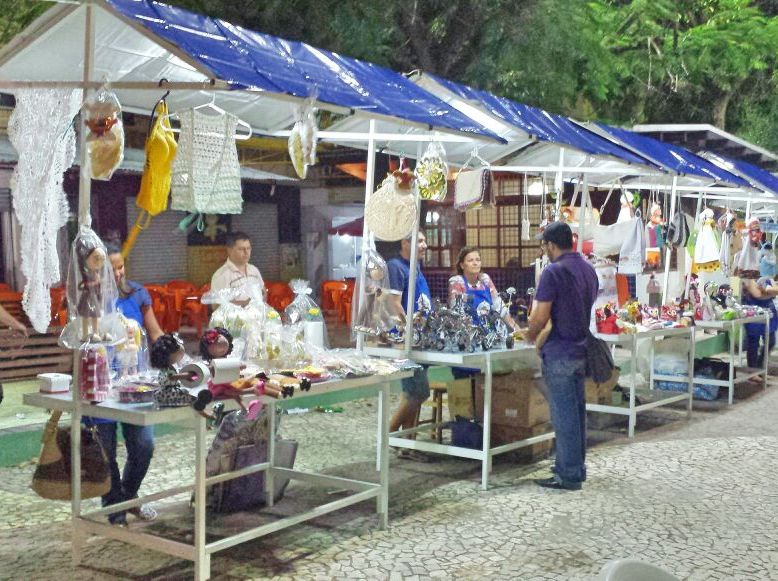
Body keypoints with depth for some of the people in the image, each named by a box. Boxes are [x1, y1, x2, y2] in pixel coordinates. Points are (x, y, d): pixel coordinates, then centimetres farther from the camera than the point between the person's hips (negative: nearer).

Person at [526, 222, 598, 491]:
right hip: (581, 349, 8)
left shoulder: (553, 272, -15)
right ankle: (575, 466, 26)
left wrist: (531, 336, 2)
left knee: (564, 415, -2)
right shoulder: (588, 269, 10)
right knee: (577, 410, 15)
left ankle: (569, 476, 4)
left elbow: (540, 317, -18)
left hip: (560, 353, -8)